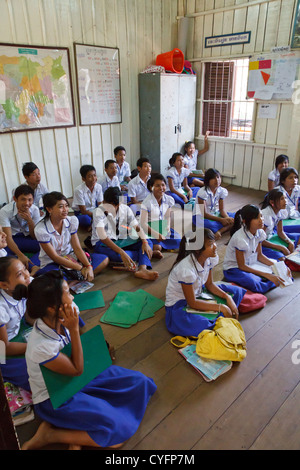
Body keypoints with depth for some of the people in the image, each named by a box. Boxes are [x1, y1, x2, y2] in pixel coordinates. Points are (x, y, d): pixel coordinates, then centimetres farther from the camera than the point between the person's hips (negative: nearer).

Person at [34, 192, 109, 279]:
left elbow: (77, 248, -8)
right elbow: (55, 257, -18)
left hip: (70, 257, 6)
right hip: (52, 263, -5)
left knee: (104, 259, -11)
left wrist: (89, 267, -25)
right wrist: (80, 268, -23)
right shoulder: (41, 229, -21)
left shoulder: (72, 221, -7)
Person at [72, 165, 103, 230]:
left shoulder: (99, 187, -8)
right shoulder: (79, 190, -21)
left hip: (94, 211, 5)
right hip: (81, 213, -5)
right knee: (86, 219, -39)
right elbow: (83, 211, -19)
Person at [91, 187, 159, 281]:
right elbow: (103, 237, -31)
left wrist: (145, 242, -27)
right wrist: (122, 252, -40)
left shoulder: (125, 209, -6)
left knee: (148, 242, -15)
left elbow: (137, 227, -7)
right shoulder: (99, 212, -20)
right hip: (102, 243, -5)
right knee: (117, 255, -38)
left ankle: (142, 269, -42)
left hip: (120, 240, 5)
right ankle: (148, 254, -14)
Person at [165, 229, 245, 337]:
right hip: (178, 305, -8)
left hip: (197, 294, 8)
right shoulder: (186, 269, -32)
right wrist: (221, 307, -23)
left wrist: (227, 297, -11)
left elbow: (209, 284, 4)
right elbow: (192, 303, -24)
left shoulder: (210, 259, -10)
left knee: (236, 291, 0)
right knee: (204, 326, -35)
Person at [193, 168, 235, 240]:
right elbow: (204, 213, -20)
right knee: (209, 224, -42)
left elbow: (222, 209, -3)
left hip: (215, 214, 6)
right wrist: (221, 220, -26)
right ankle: (228, 227, -20)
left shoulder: (222, 191, -4)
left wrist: (227, 218, -26)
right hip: (201, 216, -6)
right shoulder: (202, 192, -20)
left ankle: (219, 231, -32)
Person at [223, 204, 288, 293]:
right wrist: (267, 275, -24)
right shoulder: (240, 238, -28)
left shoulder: (260, 233, -7)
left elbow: (259, 255, 6)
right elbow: (242, 266, -22)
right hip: (233, 269, -7)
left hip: (251, 264, 7)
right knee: (255, 285, -33)